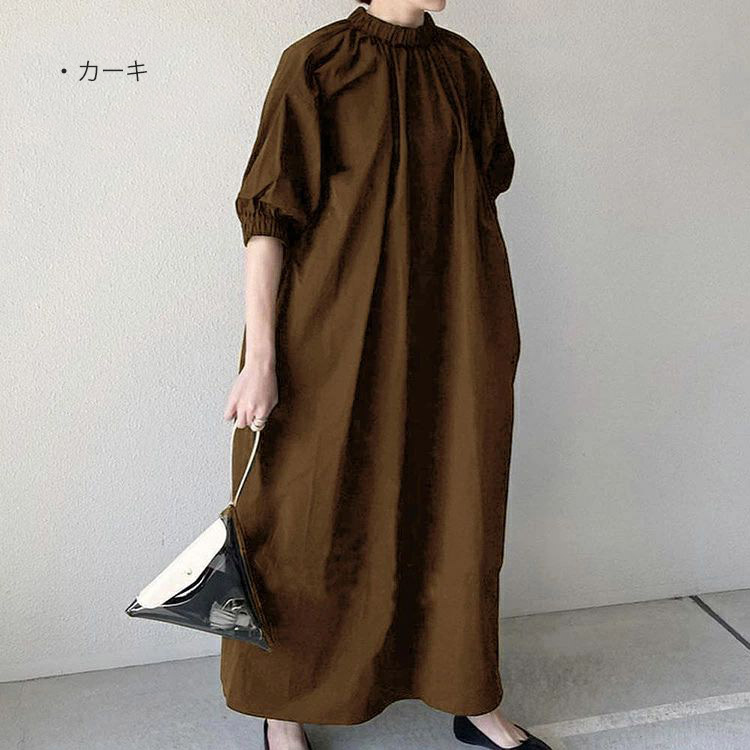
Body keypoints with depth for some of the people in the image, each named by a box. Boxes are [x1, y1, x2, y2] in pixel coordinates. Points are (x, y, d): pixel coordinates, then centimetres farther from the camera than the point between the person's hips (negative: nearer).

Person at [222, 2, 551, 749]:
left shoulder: (462, 65, 9)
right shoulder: (315, 63, -6)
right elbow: (267, 215, -10)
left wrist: (494, 340, 12)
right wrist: (260, 357, -16)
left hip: (442, 346, 5)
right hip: (334, 344, -4)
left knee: (454, 513, 14)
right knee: (310, 522, 6)